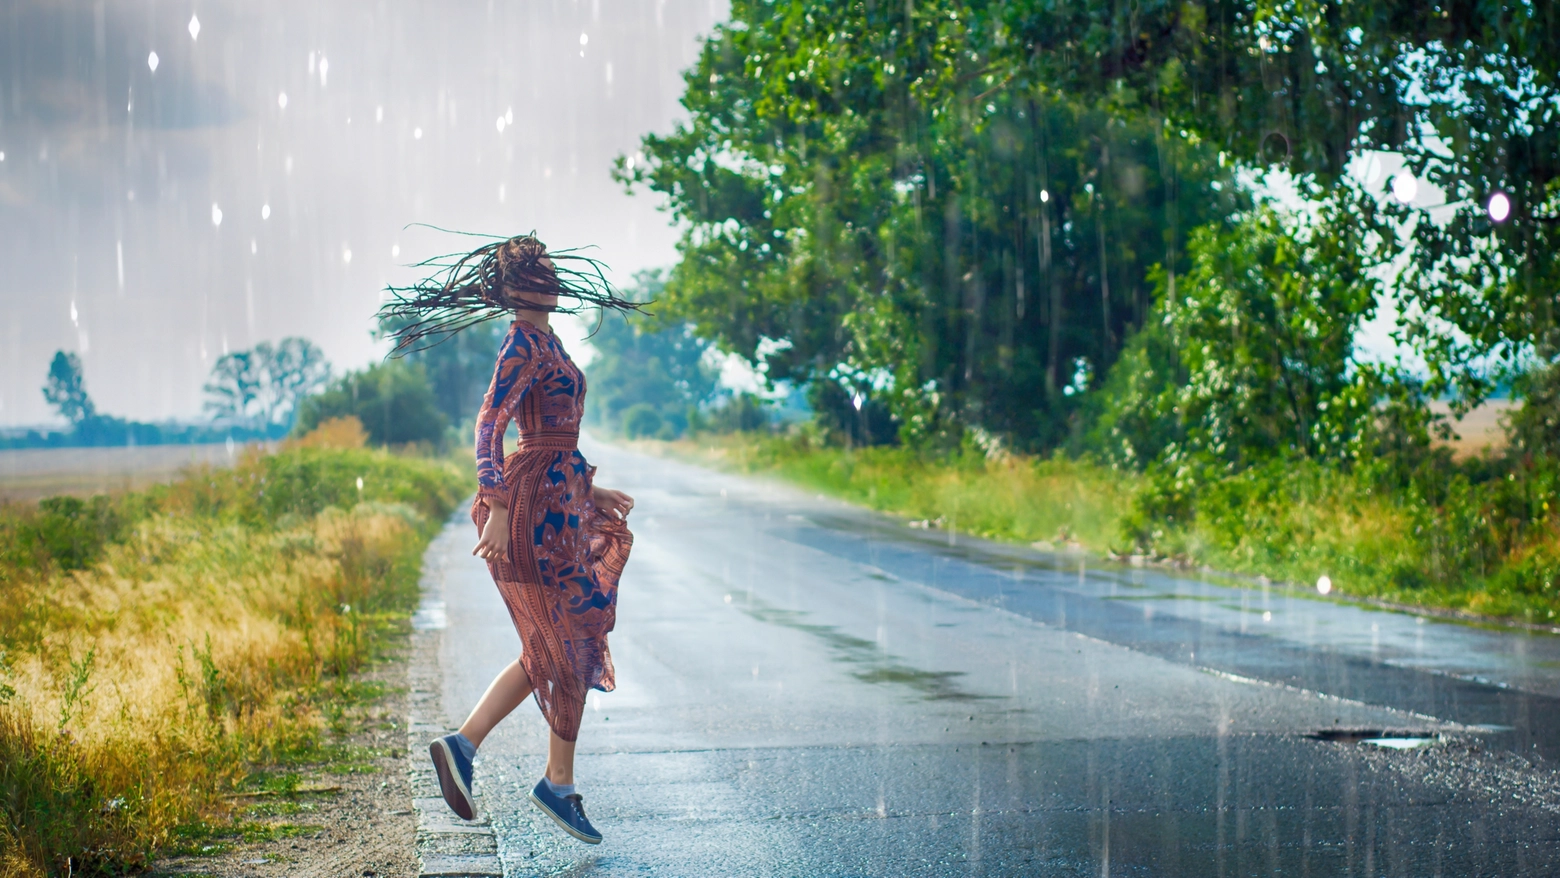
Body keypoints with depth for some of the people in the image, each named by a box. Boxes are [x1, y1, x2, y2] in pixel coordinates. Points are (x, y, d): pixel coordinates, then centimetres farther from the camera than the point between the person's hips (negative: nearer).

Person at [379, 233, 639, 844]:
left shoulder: (546, 344, 17)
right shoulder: (524, 343, -12)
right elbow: (489, 426, -22)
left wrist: (591, 491, 28)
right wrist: (496, 507, -29)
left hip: (560, 502, 9)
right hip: (536, 504, -9)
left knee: (550, 651, 13)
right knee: (572, 647, 0)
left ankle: (462, 744, 10)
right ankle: (559, 785, 10)